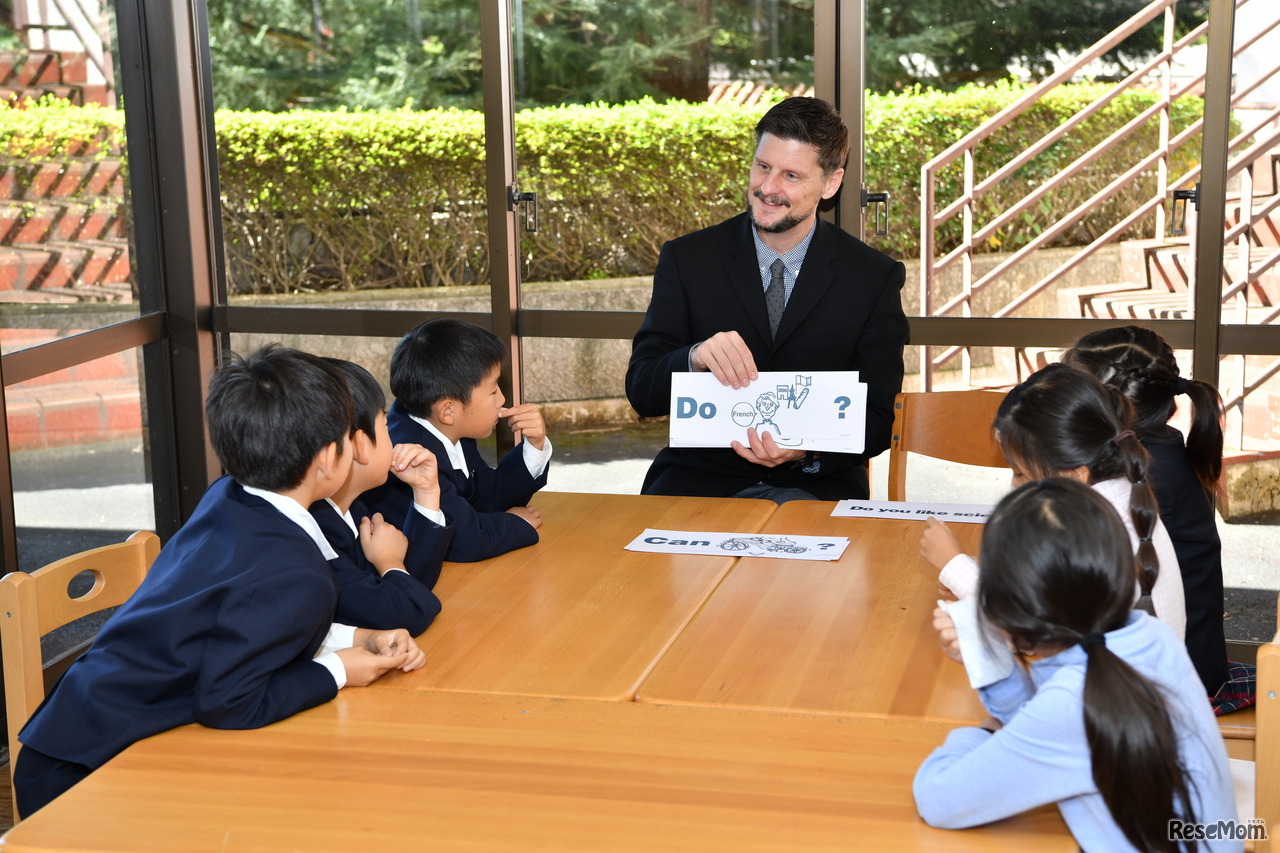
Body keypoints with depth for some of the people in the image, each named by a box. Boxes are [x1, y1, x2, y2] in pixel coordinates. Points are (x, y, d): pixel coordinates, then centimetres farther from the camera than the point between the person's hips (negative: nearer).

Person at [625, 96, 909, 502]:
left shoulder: (875, 278, 2)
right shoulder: (687, 259, 3)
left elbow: (876, 420, 1)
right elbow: (641, 392, -2)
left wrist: (807, 449, -20)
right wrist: (696, 357, -24)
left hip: (813, 483, 1)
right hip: (698, 478, 0)